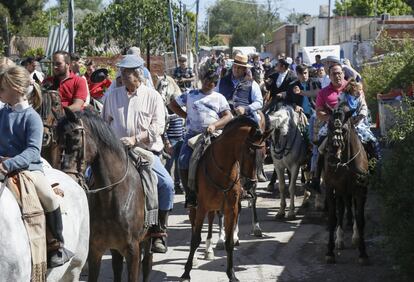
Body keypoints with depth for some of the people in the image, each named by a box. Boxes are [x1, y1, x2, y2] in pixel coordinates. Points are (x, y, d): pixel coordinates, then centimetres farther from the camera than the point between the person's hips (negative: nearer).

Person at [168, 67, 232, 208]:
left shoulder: (219, 98, 14)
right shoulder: (190, 94, 15)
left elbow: (228, 116, 4)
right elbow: (172, 104, 19)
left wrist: (214, 125, -13)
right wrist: (187, 116, 9)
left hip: (212, 136, -1)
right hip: (192, 134, 1)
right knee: (183, 162, -16)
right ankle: (190, 196, -4)